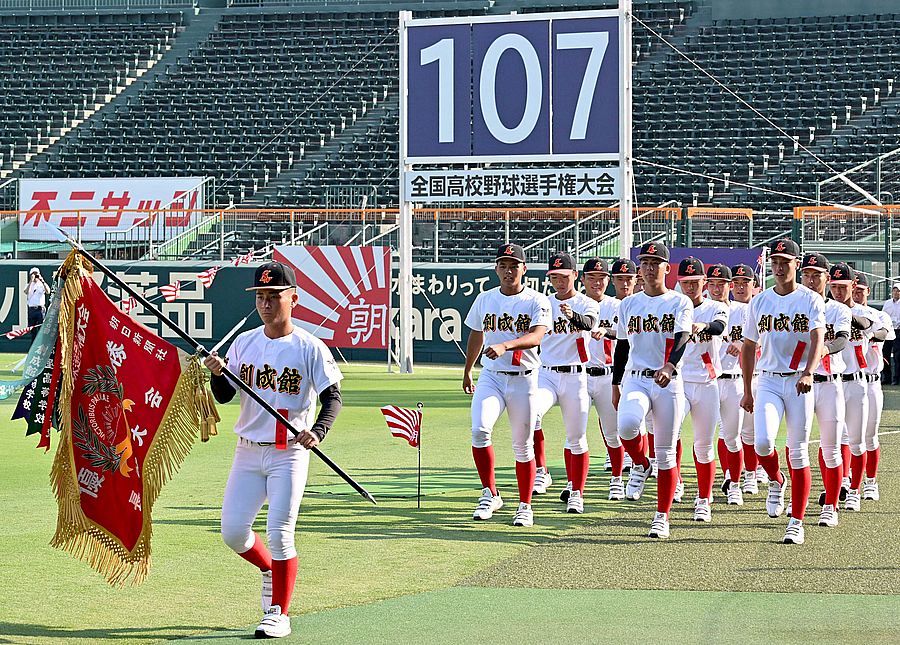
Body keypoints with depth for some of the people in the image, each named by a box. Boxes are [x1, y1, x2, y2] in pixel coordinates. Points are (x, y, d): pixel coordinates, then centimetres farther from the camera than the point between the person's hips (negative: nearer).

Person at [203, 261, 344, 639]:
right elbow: (223, 396, 7)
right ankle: (270, 570, 31)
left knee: (279, 534, -8)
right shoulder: (244, 343, 6)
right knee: (232, 531, 1)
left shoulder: (310, 348, -6)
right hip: (248, 452, 4)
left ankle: (279, 614, 4)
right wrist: (217, 373, -15)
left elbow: (332, 397, -8)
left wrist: (317, 431, -26)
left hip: (289, 455, -4)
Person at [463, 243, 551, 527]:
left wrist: (505, 345, -39)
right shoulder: (484, 299, 7)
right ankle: (489, 494, -7)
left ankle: (524, 506, 17)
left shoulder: (537, 302, -5)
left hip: (524, 380, -2)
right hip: (491, 377, 2)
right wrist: (467, 372, 30)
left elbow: (536, 336, -22)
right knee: (479, 429, -21)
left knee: (523, 445, 4)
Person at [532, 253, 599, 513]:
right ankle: (540, 471, -15)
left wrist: (573, 316, -47)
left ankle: (576, 493, 11)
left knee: (576, 438, 1)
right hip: (546, 374, 2)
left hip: (575, 376, -2)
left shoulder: (586, 304, -1)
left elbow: (589, 323, -24)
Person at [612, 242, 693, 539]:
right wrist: (615, 385, 16)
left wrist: (669, 366, -33)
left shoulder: (680, 303, 1)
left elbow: (681, 340, -15)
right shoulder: (628, 304, 11)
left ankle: (662, 517, 11)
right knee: (627, 424, -30)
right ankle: (640, 465, 2)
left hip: (668, 382, -2)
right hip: (635, 380, 2)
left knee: (666, 453, 1)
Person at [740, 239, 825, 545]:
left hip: (798, 382, -2)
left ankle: (797, 523, 6)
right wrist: (747, 390, 15)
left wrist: (808, 373, -34)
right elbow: (749, 347, 16)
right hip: (768, 381, 2)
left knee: (798, 453, -1)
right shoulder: (759, 301, 9)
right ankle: (776, 481, 17)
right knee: (763, 442, -17)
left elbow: (817, 339, -16)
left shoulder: (811, 301, -2)